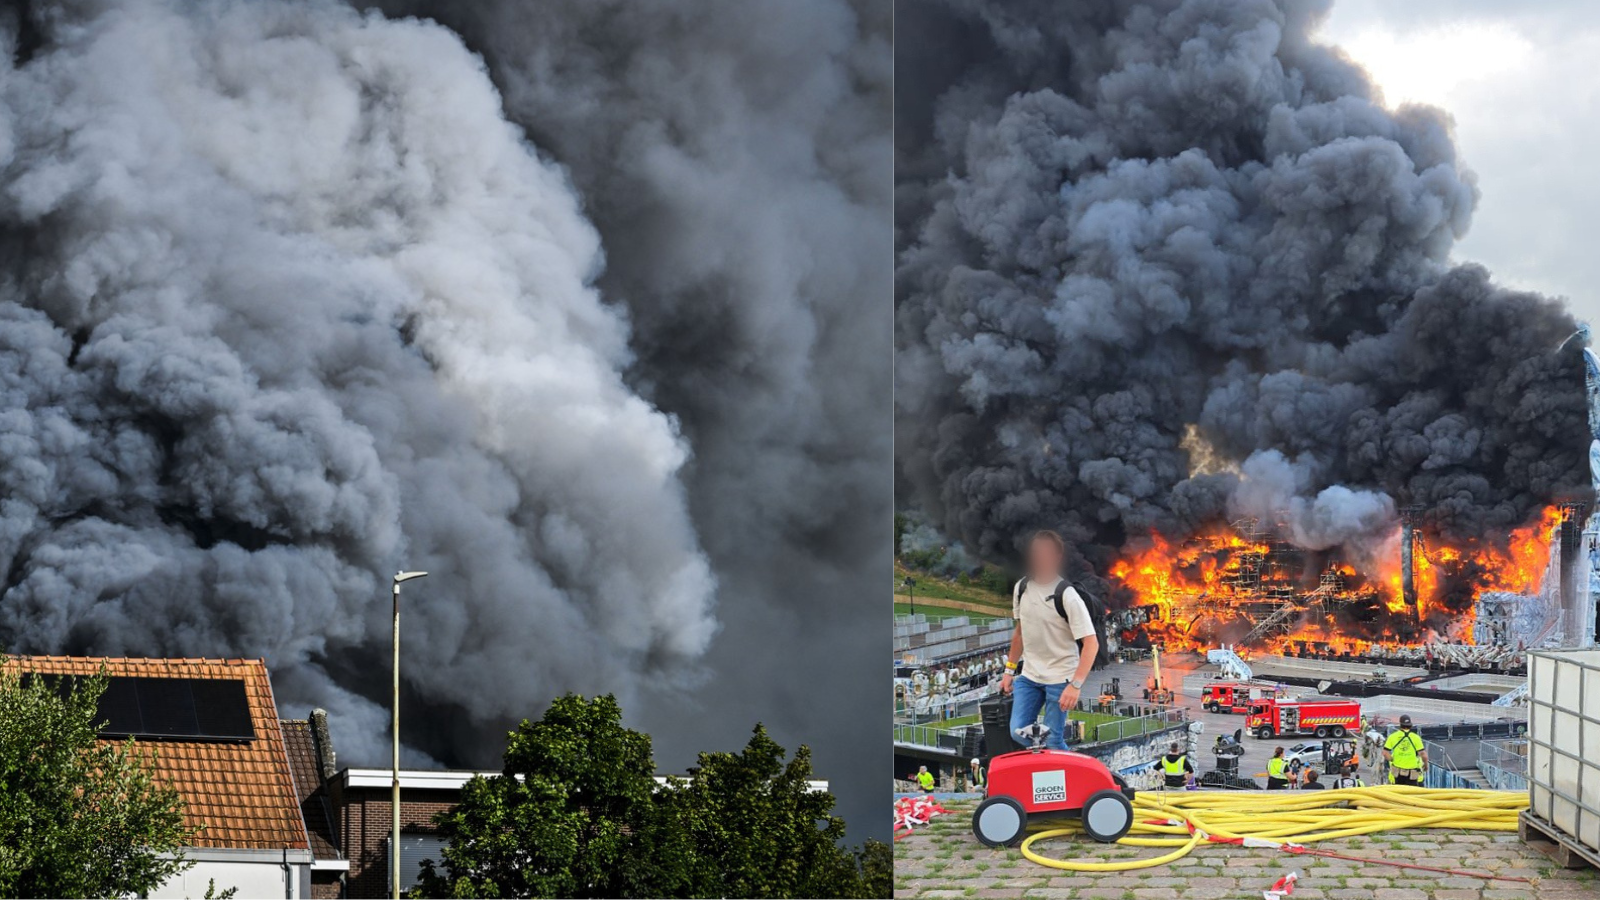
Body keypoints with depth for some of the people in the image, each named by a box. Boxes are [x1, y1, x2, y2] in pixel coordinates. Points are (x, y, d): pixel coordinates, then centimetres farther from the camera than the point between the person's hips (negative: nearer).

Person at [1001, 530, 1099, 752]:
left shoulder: (1066, 595, -16)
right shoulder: (1022, 588, 3)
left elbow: (1091, 643, -19)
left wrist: (1075, 685, -26)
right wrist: (1010, 669, 17)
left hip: (1060, 678, -5)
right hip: (1029, 675, 5)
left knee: (1052, 741, -7)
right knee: (1018, 732, -2)